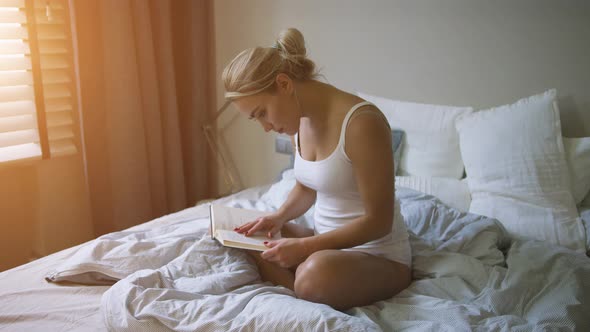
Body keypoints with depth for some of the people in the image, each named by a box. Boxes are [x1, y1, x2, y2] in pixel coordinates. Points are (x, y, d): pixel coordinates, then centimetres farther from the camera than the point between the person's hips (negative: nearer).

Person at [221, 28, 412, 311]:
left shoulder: (362, 122, -25)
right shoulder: (299, 121, 0)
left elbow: (378, 221, -21)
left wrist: (304, 247, -23)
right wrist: (279, 217, -4)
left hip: (379, 256, -8)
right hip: (327, 241, 8)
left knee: (318, 273, -39)